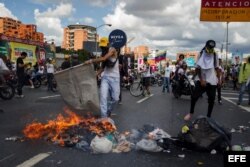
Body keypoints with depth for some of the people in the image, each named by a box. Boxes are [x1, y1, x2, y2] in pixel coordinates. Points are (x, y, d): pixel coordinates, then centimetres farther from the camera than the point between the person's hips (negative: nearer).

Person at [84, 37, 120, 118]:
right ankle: (104, 116, -12)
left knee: (115, 99, 0)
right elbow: (103, 67, 12)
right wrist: (96, 74, -2)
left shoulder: (112, 50, -9)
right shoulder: (103, 53, 11)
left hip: (115, 77, -4)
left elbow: (104, 59, -25)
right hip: (105, 77, 4)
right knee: (103, 97, -14)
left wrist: (91, 61, -27)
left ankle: (108, 111, 27)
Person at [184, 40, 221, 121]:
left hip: (212, 81, 3)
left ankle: (208, 116, 19)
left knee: (211, 99, 4)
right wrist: (201, 80, -14)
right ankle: (191, 113, 14)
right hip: (201, 80, -3)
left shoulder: (215, 55, 2)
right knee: (194, 96, -8)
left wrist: (219, 79, 7)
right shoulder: (201, 54, -7)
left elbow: (217, 68, 11)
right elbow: (198, 68, -8)